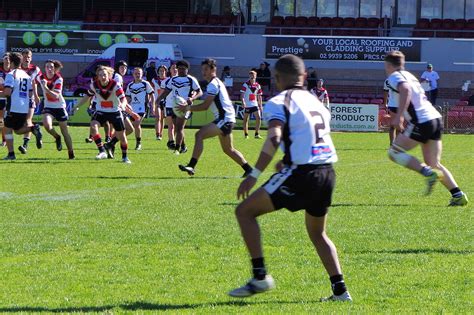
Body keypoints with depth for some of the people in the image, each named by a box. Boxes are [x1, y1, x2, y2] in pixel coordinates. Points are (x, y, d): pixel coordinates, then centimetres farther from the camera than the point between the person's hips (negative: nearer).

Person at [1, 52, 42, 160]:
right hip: (25, 108, 7)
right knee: (18, 130, 18)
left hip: (13, 107, -7)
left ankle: (11, 153, 0)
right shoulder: (26, 75, 15)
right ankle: (33, 128, -10)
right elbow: (30, 94, 16)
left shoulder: (11, 74, -8)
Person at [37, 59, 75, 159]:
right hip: (48, 106, 2)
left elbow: (56, 96, -27)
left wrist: (45, 88, -37)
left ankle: (71, 153, 19)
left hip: (60, 106, -2)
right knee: (47, 124, -27)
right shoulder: (40, 77, -8)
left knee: (64, 130, 6)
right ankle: (57, 138, 5)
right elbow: (34, 81, 17)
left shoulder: (58, 79, -18)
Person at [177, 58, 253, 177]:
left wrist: (188, 108, -9)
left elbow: (205, 106, -16)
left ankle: (191, 166, -29)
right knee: (228, 149, 20)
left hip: (224, 119, -11)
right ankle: (248, 169, 25)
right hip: (227, 119, 11)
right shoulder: (217, 82, 21)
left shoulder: (213, 84, -11)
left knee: (199, 135, -21)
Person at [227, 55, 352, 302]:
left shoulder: (278, 103, -3)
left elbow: (274, 139, -19)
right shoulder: (316, 102, 19)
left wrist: (254, 175, -20)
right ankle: (340, 290, 17)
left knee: (245, 211, 4)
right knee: (317, 233, 26)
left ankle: (260, 276, -4)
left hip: (301, 173, -7)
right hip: (327, 173, 7)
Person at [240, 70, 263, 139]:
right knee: (246, 119, 3)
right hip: (247, 105, -4)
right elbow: (242, 94, -10)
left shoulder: (257, 85, 8)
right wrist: (243, 102, -24)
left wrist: (260, 105, 13)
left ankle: (257, 134, -3)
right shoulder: (246, 85, -5)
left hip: (255, 104, 4)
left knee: (258, 118, -8)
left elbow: (259, 96, 15)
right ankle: (246, 134, 13)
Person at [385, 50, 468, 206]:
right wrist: (399, 116, 39)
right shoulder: (409, 75, 25)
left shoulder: (394, 77, -2)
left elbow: (406, 90, -23)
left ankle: (428, 172, -16)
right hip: (436, 119, 9)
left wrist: (399, 116, -26)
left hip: (422, 122, -9)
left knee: (394, 152, 0)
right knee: (434, 164, 12)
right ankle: (458, 195, 0)